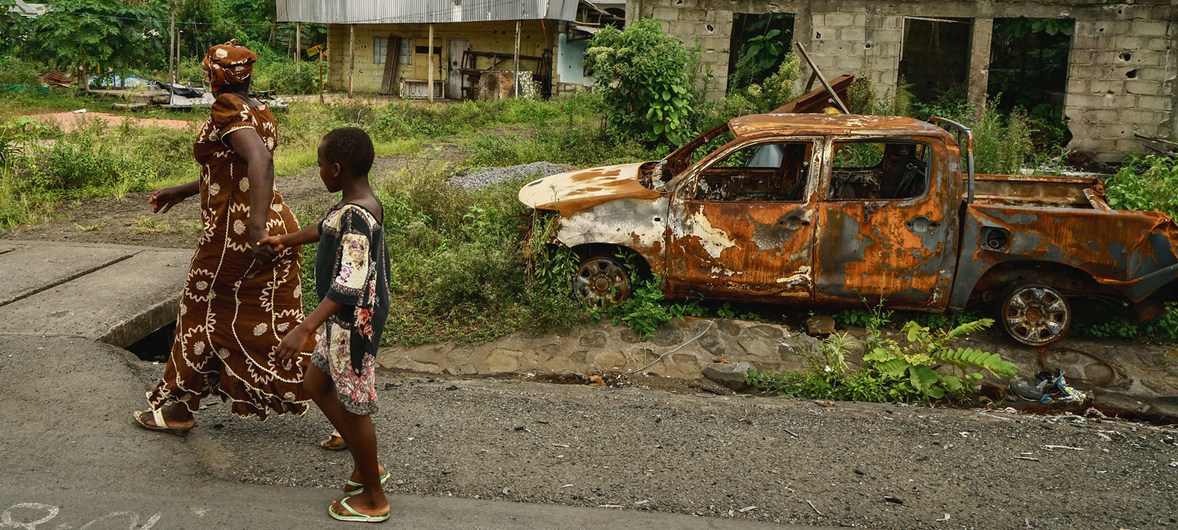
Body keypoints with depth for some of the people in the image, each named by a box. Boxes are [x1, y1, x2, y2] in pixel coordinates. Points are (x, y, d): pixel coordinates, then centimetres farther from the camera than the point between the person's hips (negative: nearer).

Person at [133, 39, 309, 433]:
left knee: (204, 315, 10)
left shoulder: (227, 109, -13)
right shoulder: (260, 111, 15)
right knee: (275, 324, 11)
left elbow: (260, 160, -31)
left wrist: (257, 225, -39)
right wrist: (180, 192, 33)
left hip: (235, 232, -8)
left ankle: (179, 409, 27)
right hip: (280, 228, 8)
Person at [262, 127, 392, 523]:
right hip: (346, 318, 10)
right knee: (317, 383, 22)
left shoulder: (355, 215, -26)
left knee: (353, 406, 4)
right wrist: (286, 241, 41)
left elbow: (350, 282, -34)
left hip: (354, 321, -10)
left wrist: (305, 329, -39)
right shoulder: (364, 204, 6)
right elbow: (327, 229, 27)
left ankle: (373, 498, 21)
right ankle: (367, 467, 33)